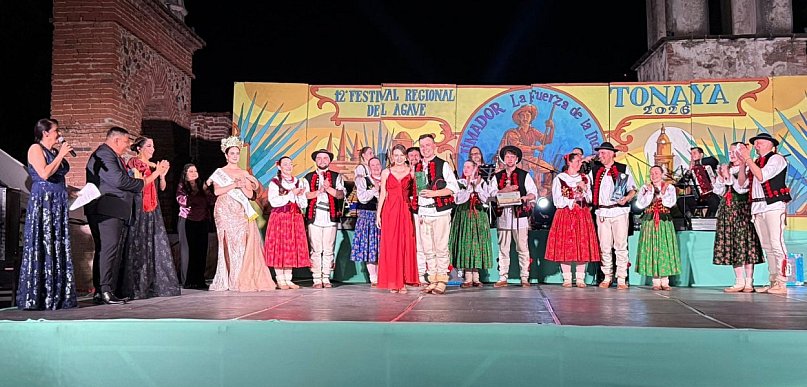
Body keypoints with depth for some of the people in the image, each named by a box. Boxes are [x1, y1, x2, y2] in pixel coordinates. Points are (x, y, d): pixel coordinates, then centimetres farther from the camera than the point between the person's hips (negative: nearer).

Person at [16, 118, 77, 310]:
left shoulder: (55, 151, 18)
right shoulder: (35, 149, -3)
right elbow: (44, 174, -17)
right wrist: (61, 155, -12)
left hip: (58, 204, 8)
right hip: (42, 202, -8)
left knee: (58, 249, 5)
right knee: (41, 249, -6)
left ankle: (56, 296, 8)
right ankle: (35, 298, -1)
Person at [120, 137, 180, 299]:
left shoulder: (153, 165, 17)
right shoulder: (134, 163, -2)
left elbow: (162, 188, 13)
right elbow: (139, 184, -13)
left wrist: (162, 175, -4)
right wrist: (156, 172, -12)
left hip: (153, 210, 7)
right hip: (139, 209, -7)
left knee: (157, 244, 4)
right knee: (139, 245, -6)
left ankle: (155, 284, 9)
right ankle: (137, 286, -2)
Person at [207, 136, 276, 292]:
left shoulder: (245, 174, 16)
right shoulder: (219, 172, 6)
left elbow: (250, 194, 9)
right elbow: (217, 191, -8)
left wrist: (242, 187, -8)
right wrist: (234, 185, -14)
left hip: (241, 212, 3)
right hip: (226, 211, -3)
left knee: (246, 243, -6)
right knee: (231, 243, -9)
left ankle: (247, 279, -3)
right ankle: (232, 281, -6)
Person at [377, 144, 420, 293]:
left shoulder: (411, 172, 8)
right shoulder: (386, 172, 7)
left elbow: (414, 193, 7)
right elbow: (382, 194, 6)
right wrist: (378, 214, 2)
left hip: (405, 211, 0)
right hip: (389, 211, 0)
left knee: (405, 244, -1)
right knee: (390, 245, 0)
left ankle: (403, 281, 4)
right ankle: (392, 282, 5)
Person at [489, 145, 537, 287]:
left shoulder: (524, 175, 9)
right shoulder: (497, 176, 15)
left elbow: (533, 193, 2)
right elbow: (492, 193, 3)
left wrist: (524, 198, -18)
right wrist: (505, 190, -12)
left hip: (520, 214, -2)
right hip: (503, 215, 2)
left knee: (522, 248, -2)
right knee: (503, 248, 3)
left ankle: (524, 278, 2)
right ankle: (503, 278, 7)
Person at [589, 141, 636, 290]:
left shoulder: (623, 169, 5)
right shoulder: (595, 170, 12)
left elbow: (633, 190, 7)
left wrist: (626, 198, -12)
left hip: (619, 211, -2)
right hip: (602, 212, 3)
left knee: (621, 245, -3)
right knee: (604, 246, 4)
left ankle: (621, 279, 2)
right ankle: (607, 277, 13)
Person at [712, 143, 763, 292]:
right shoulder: (726, 169, 16)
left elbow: (741, 188, -13)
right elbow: (719, 192, 12)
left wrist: (729, 176, -17)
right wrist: (721, 177, -3)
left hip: (743, 211, -6)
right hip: (727, 211, 6)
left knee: (745, 244, -7)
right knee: (732, 245, 3)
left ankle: (749, 282, -4)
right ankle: (739, 281, 7)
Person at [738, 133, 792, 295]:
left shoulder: (776, 159, 0)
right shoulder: (755, 162, 19)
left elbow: (762, 176, -15)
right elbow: (741, 183, 13)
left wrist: (748, 159, -7)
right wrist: (743, 163, 5)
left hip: (773, 206, -7)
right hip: (757, 208, 7)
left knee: (776, 244, -9)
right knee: (766, 247, 8)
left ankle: (782, 284, -8)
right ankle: (773, 282, 12)